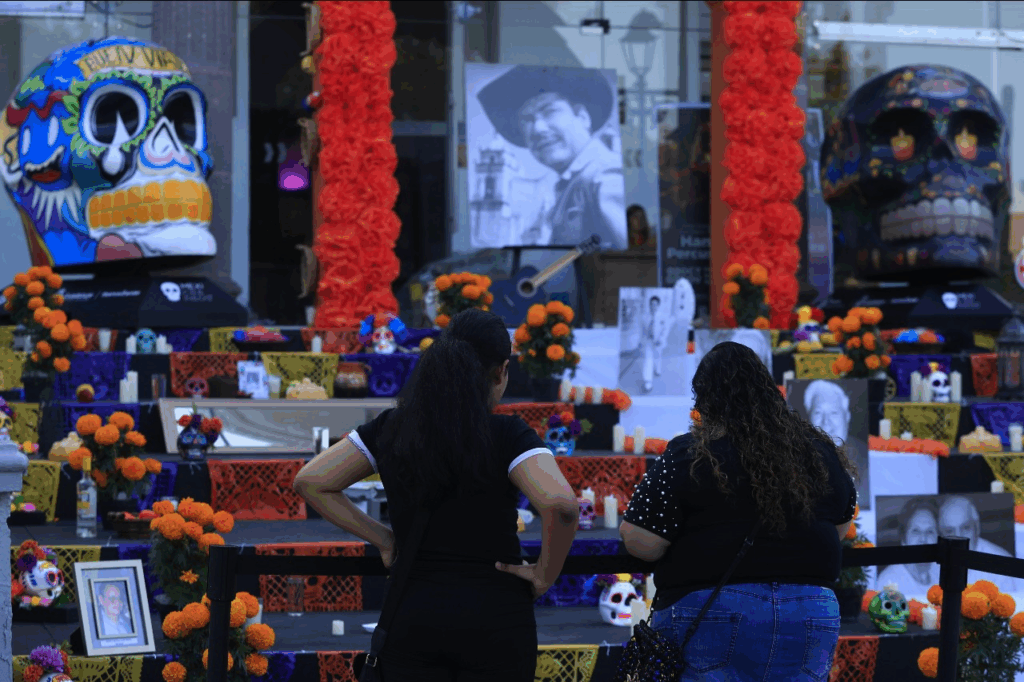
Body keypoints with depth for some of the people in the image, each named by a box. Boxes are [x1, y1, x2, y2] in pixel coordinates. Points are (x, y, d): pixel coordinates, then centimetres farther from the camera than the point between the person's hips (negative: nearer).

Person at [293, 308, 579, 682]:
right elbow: (560, 504, -26)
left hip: (411, 617, 3)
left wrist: (382, 539, 5)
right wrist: (546, 574, -10)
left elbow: (310, 482, 3)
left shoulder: (392, 429, 2)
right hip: (495, 618, -3)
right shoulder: (508, 436, -10)